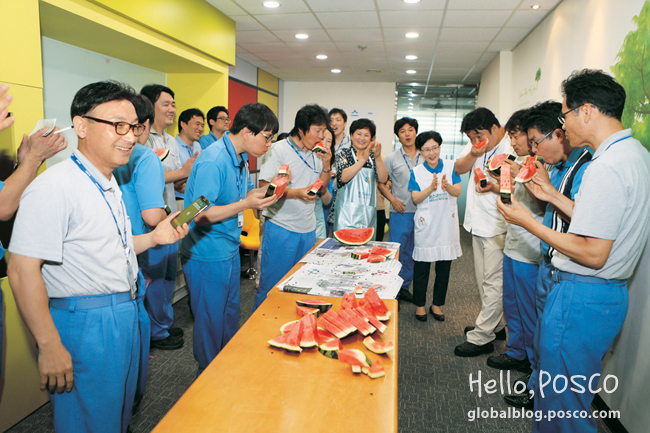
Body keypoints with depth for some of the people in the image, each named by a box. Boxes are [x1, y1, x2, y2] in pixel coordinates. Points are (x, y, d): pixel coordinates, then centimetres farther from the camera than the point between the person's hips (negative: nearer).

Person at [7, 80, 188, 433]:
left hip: (124, 314, 9)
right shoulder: (54, 186, -22)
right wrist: (50, 347, -23)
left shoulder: (108, 183, 10)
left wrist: (152, 238, 3)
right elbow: (22, 270, -24)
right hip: (85, 324, -9)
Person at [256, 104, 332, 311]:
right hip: (281, 228, -7)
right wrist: (296, 193, -25)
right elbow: (265, 187, -15)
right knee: (272, 285, 3)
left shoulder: (315, 154, 11)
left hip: (308, 229, 7)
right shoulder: (280, 149, -10)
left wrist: (326, 165, -1)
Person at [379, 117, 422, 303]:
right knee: (396, 252, 0)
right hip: (400, 213, -3)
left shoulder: (425, 158, 7)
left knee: (412, 252, 12)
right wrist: (393, 199, -9)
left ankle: (405, 287, 27)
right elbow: (381, 183, 4)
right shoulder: (392, 158, 1)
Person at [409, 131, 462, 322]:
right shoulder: (416, 172, -1)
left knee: (444, 266, 9)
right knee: (422, 266, 4)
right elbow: (416, 198, -8)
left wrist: (447, 186, -26)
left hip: (447, 222, 2)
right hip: (426, 224, -2)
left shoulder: (450, 166, 2)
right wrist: (431, 187, -24)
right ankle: (419, 304, 20)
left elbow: (457, 192, -4)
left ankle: (437, 304, 25)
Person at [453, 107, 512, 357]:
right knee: (483, 280, 16)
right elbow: (460, 168, 8)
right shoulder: (478, 144, 9)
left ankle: (481, 337, 5)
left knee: (493, 282, -3)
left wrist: (495, 185, -30)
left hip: (498, 226, -8)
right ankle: (495, 325, 31)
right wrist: (473, 154, -10)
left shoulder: (512, 148, -15)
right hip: (479, 222, 8)